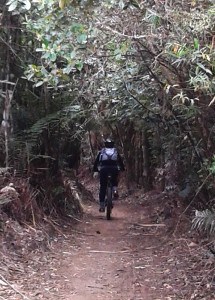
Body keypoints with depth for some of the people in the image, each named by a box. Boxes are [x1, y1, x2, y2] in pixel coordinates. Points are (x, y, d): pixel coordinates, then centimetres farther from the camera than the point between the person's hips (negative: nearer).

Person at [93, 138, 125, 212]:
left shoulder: (101, 151, 22)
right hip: (114, 169, 0)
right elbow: (121, 161, 21)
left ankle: (102, 206, 4)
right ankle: (115, 190, 3)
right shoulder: (116, 151, 23)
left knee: (102, 188, 8)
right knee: (114, 181, 32)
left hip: (103, 169, 0)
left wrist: (95, 171, 15)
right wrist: (123, 169, 27)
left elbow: (96, 161, 15)